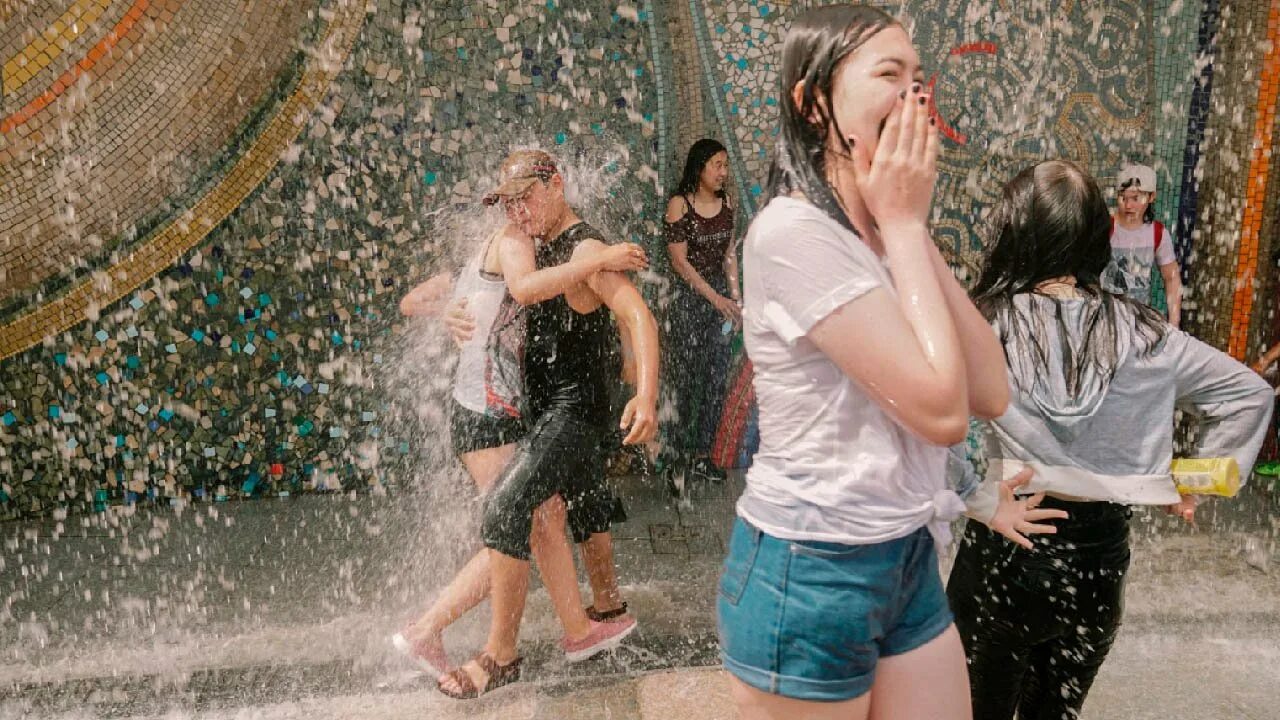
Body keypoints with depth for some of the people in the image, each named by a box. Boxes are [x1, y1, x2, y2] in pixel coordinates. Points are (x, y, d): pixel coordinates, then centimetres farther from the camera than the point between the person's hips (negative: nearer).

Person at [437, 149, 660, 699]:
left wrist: (647, 395, -42)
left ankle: (500, 655, -9)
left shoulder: (586, 249, -18)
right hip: (552, 407, 10)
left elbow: (637, 315, -30)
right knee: (588, 509, 22)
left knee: (505, 509, -19)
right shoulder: (540, 245, 11)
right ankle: (604, 618, 41)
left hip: (573, 410, -10)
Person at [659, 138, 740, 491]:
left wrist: (735, 298, 5)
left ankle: (701, 453, 20)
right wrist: (715, 298, -14)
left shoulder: (726, 203, 7)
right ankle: (674, 460, 9)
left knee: (716, 378, 8)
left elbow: (730, 253, 12)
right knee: (683, 379, -1)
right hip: (688, 297, -5)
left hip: (721, 296, 6)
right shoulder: (679, 204, -9)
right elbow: (680, 261, -12)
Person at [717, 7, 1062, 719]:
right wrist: (903, 225, -15)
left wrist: (912, 228, -5)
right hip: (811, 575, -7)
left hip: (910, 559, 8)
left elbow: (991, 392, -1)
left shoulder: (887, 235, 9)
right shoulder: (793, 233, -19)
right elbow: (941, 410, -23)